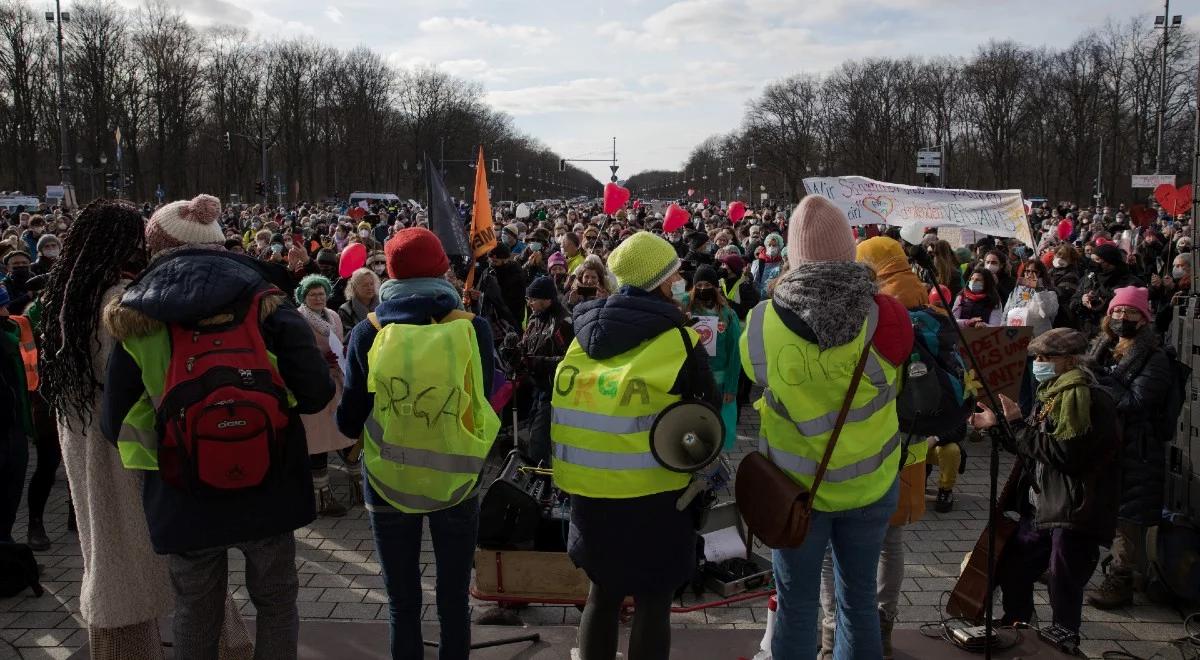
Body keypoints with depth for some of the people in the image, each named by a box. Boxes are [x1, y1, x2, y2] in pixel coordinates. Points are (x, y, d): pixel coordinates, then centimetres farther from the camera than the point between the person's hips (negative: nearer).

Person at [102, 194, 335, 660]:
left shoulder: (137, 324, -6)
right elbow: (317, 393, -11)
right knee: (276, 605, 19)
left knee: (195, 620, 19)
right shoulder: (263, 306, -8)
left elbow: (117, 424, -3)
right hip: (267, 492, 0)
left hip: (185, 502, 1)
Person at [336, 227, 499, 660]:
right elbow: (482, 407, 1)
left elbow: (349, 422, -3)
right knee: (453, 599, 14)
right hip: (455, 479, 0)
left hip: (389, 483, 0)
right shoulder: (473, 329, -11)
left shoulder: (368, 333, -10)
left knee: (403, 604, 13)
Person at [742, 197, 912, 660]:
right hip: (870, 483, 1)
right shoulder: (882, 317, -17)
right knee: (859, 598, 17)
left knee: (796, 603, 13)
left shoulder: (764, 323, -19)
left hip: (795, 484, -1)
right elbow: (893, 385, -1)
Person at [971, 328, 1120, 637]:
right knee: (1012, 571, 20)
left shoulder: (1081, 395, -16)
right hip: (1042, 510, 10)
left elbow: (1064, 451, -24)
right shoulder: (1055, 394, 16)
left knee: (1063, 596, -2)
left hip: (1074, 516, -10)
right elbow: (1031, 446, 22)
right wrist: (996, 425, 8)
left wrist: (1017, 424, -18)